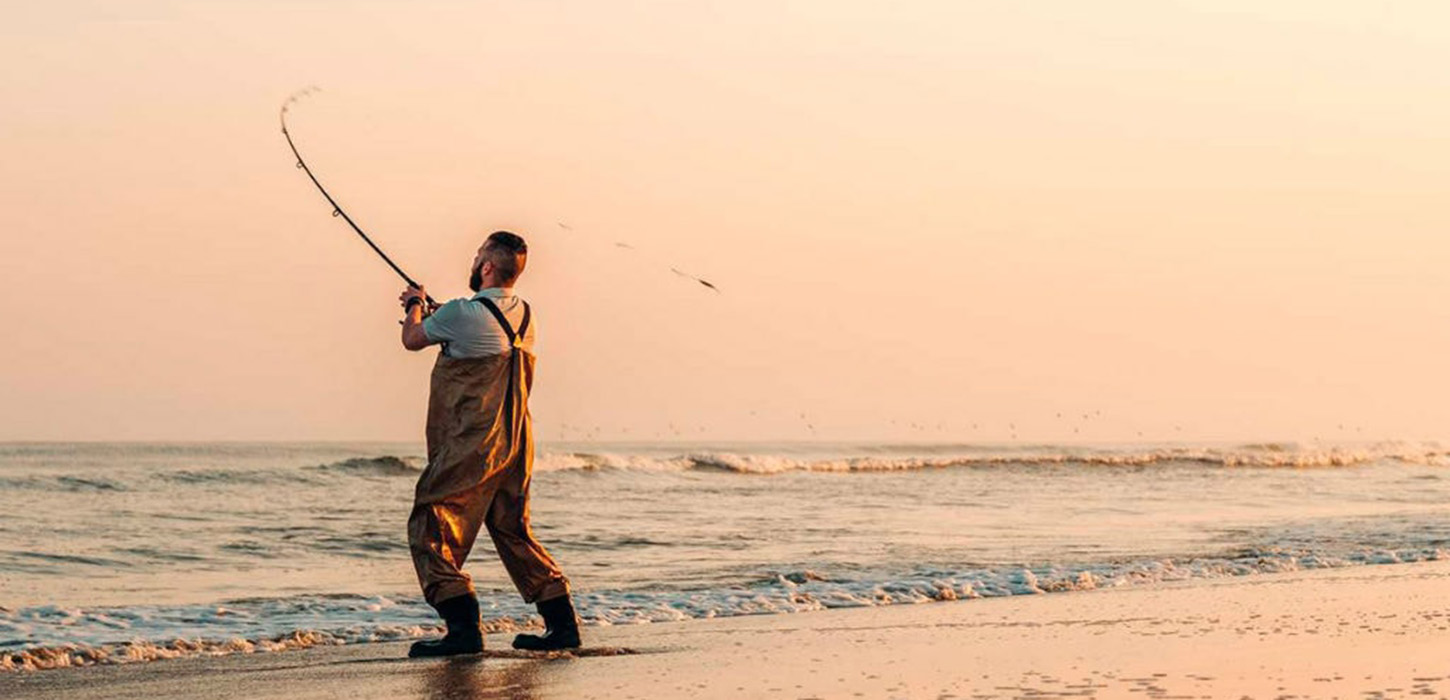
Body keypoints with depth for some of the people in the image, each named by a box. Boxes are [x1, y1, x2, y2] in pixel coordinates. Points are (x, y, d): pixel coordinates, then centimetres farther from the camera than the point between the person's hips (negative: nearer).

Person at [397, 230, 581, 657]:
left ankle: (463, 627, -15)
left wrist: (415, 306, 25)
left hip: (469, 446, -8)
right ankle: (562, 623, 17)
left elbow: (412, 339, 4)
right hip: (515, 444, 8)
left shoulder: (462, 314, -15)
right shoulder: (524, 317, 8)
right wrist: (431, 311, 36)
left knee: (431, 531, -3)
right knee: (514, 531, 19)